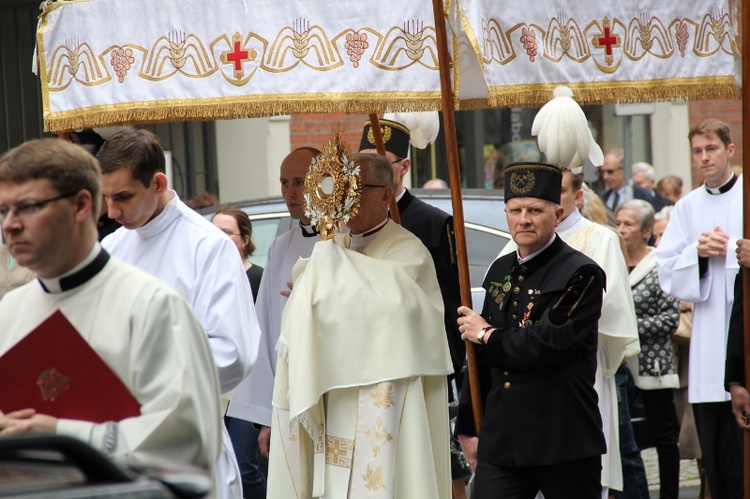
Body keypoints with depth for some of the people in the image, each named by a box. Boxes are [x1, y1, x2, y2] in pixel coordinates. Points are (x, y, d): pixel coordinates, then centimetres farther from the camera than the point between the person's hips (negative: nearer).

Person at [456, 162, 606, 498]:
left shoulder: (580, 274, -9)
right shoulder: (501, 271, 14)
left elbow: (547, 347, -20)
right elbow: (481, 358, 18)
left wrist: (489, 336, -5)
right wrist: (468, 426, 19)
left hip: (564, 443, -5)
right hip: (501, 442, 6)